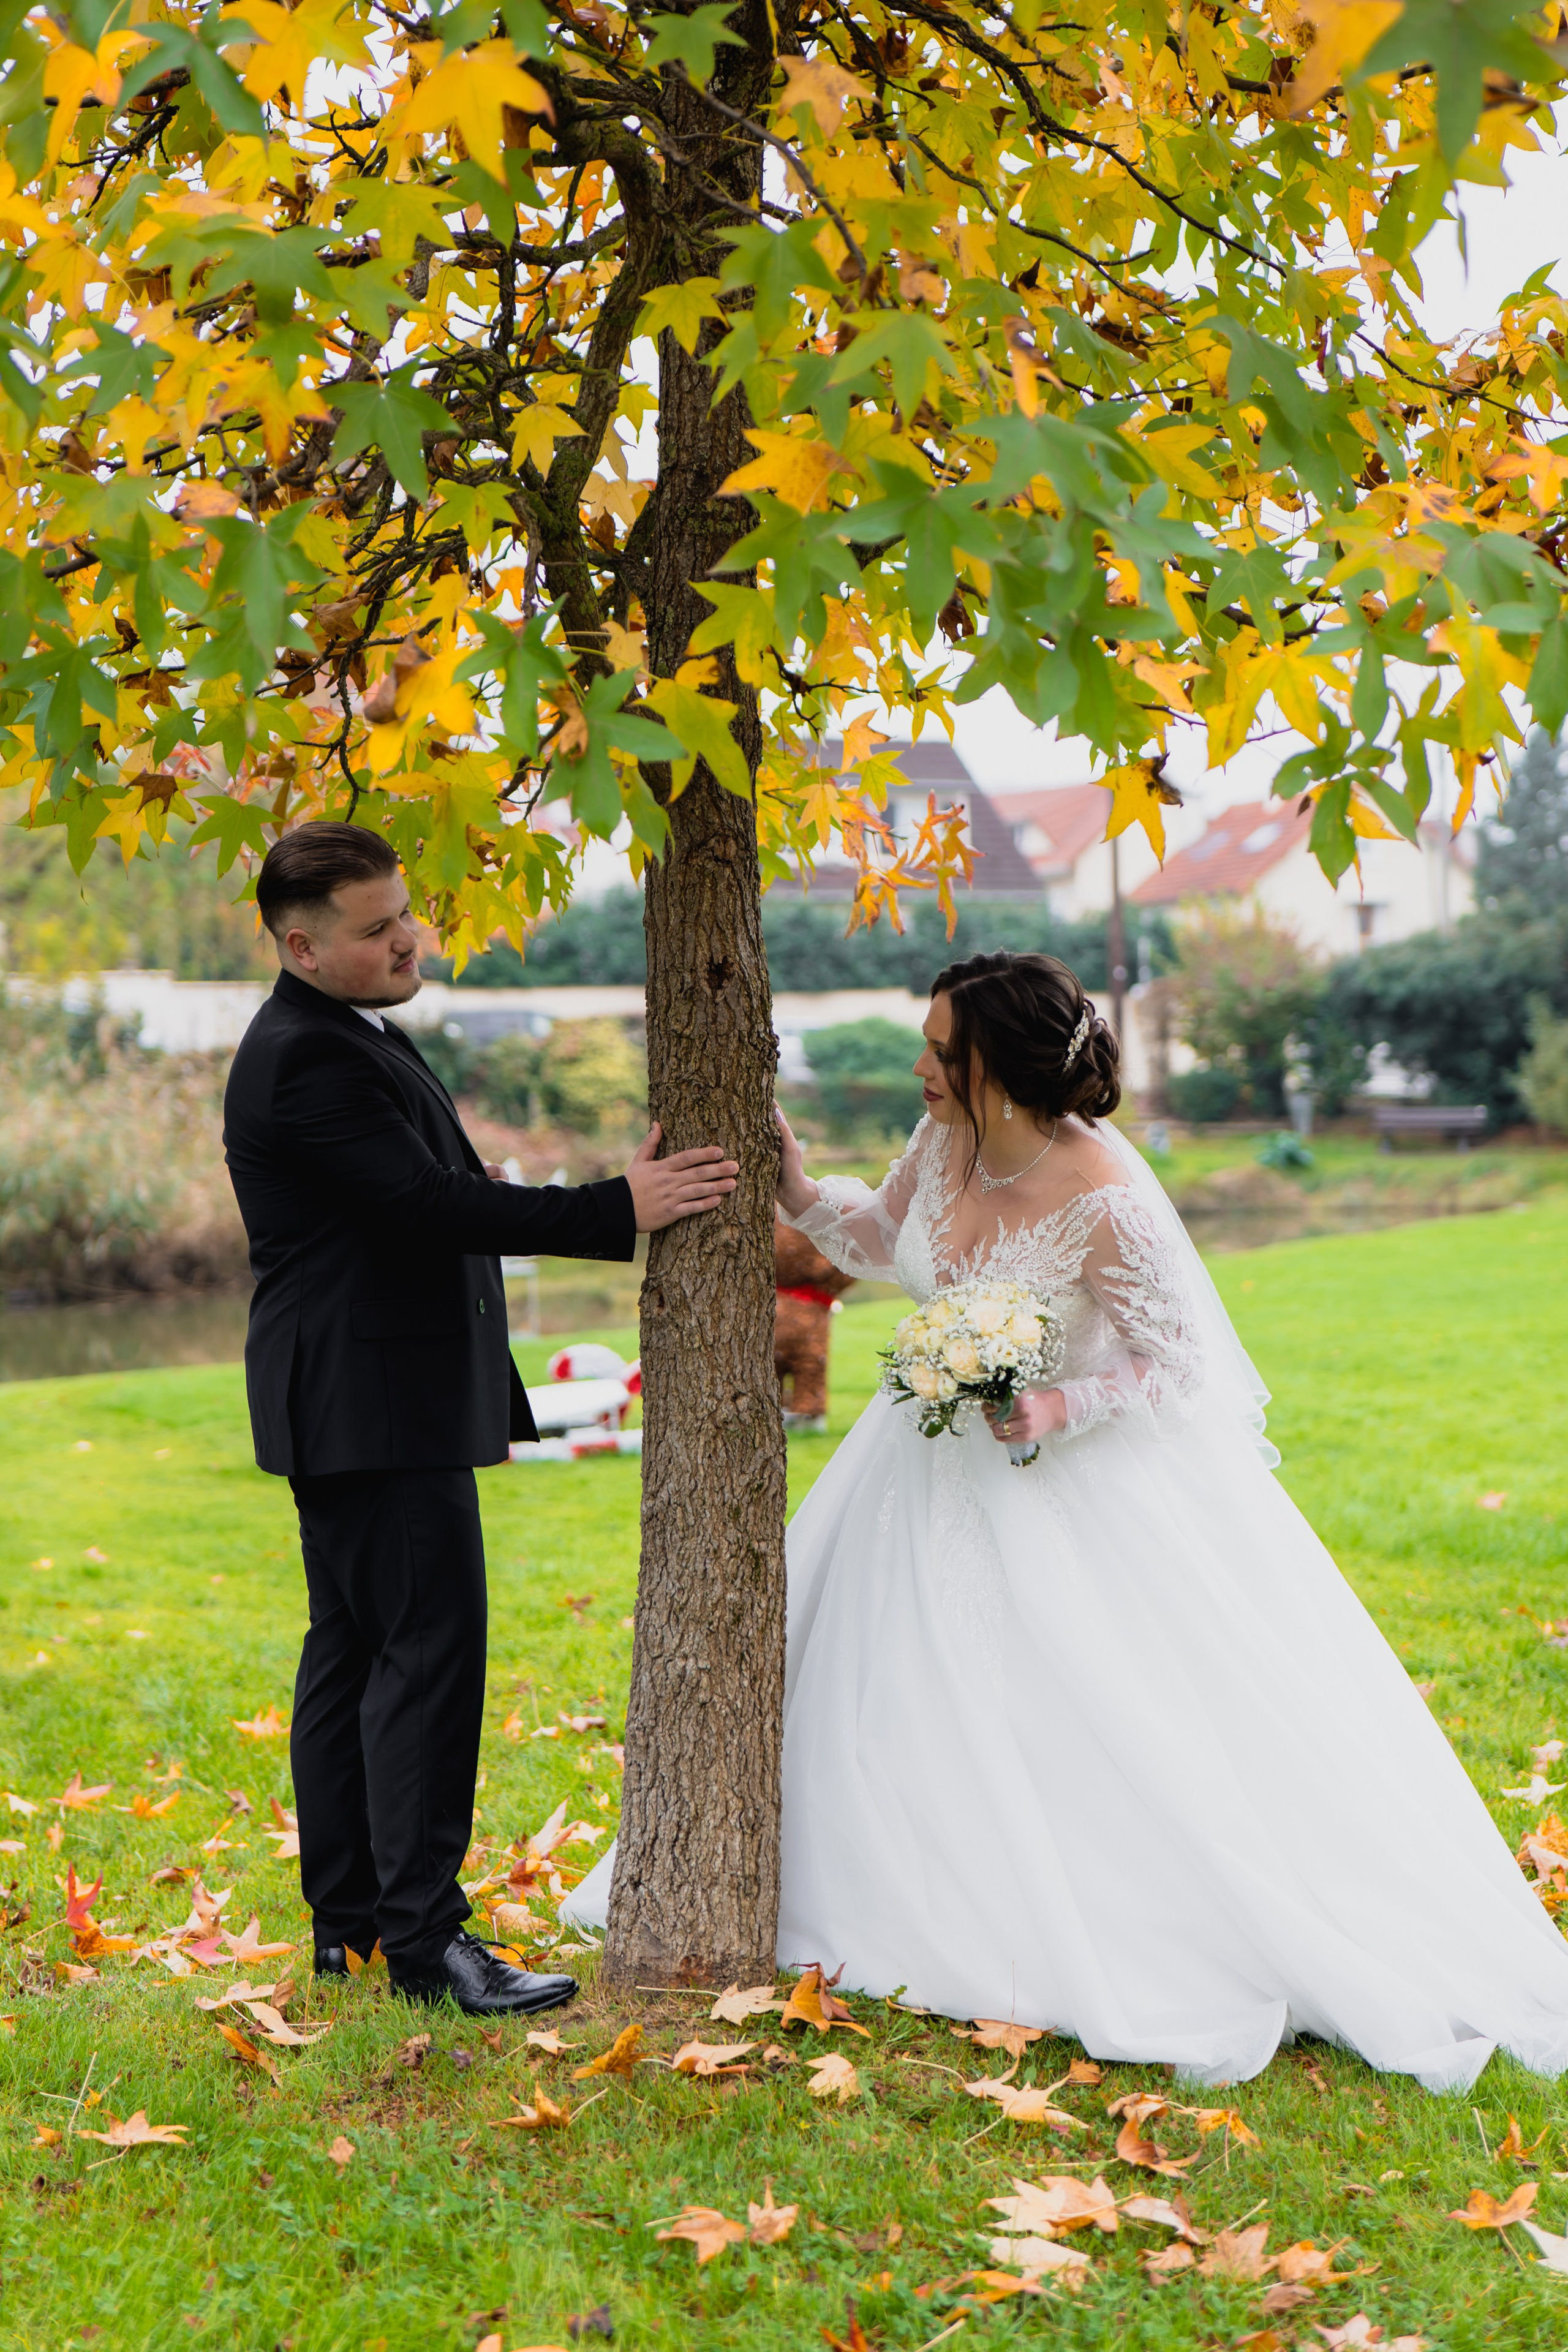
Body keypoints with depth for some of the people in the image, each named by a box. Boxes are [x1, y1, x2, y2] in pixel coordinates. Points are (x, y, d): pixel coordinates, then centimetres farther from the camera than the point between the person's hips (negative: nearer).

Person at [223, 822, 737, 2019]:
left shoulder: (353, 1036, 16)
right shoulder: (305, 1060, -18)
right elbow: (430, 1203, -25)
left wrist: (483, 1356, 22)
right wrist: (620, 1209, -25)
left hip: (376, 1404, 11)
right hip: (377, 1411, -11)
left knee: (353, 1652, 13)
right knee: (431, 1656, -8)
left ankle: (349, 1921, 22)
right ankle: (424, 1936, -3)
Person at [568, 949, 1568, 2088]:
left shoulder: (1105, 1200, -30)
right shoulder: (945, 1141, -10)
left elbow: (1180, 1363, -19)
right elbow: (888, 1242, 11)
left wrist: (1061, 1408, -30)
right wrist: (796, 1189, -3)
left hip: (1083, 1476, -7)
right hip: (942, 1465, 7)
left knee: (1148, 1734, -3)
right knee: (899, 1701, 14)